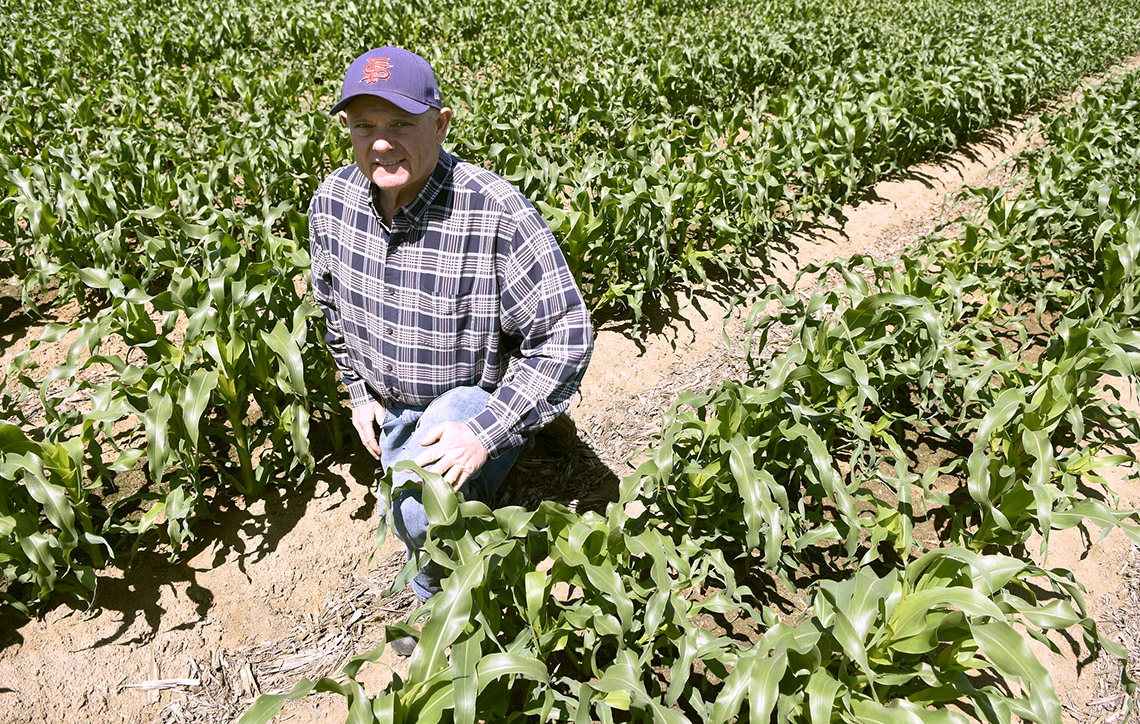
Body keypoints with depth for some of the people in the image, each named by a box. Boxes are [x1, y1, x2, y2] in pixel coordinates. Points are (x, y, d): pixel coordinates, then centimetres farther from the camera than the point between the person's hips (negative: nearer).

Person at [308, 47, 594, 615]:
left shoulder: (496, 213, -32)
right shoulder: (333, 201, -12)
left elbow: (565, 335, -28)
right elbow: (333, 302, 8)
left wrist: (485, 433, -32)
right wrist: (358, 391, 9)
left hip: (481, 392, -6)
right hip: (393, 398, 6)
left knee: (424, 509, -33)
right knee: (408, 525, 22)